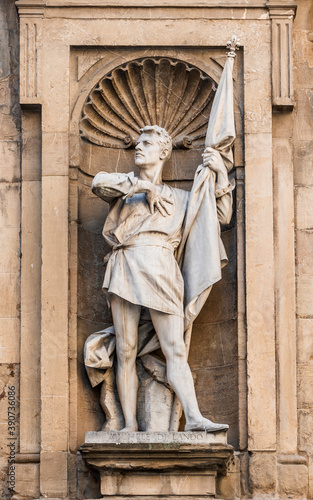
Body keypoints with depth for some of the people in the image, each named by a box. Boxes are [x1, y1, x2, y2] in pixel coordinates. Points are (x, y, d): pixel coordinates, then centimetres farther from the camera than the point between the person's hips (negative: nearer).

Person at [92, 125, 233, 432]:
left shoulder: (179, 198, 26)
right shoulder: (123, 185, 23)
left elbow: (221, 216, 21)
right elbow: (99, 183, 0)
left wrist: (221, 174, 15)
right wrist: (141, 185, 0)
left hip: (159, 267, 0)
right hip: (125, 266, 0)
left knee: (175, 349, -12)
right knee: (126, 352, -5)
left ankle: (193, 418, -23)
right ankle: (129, 425, -7)